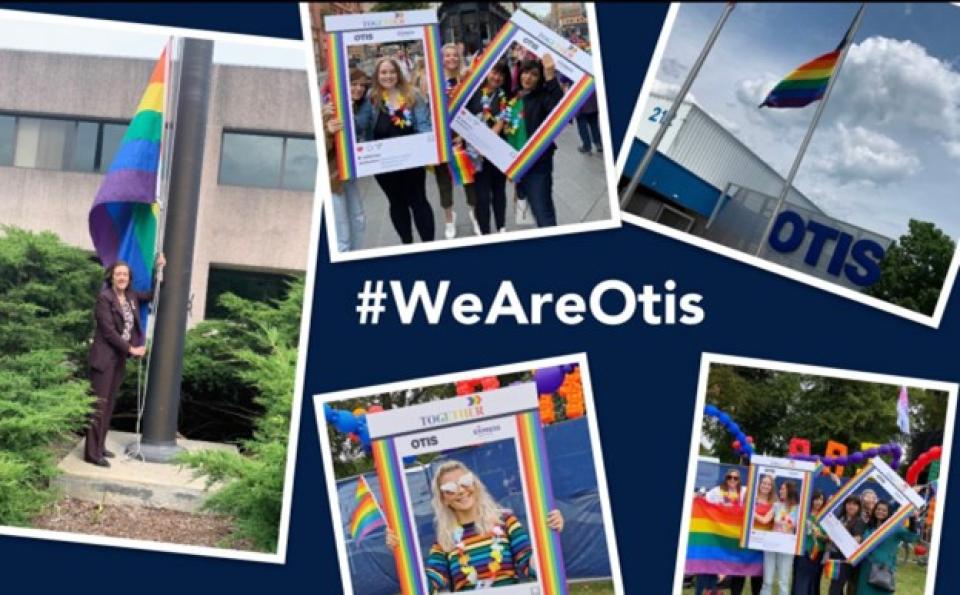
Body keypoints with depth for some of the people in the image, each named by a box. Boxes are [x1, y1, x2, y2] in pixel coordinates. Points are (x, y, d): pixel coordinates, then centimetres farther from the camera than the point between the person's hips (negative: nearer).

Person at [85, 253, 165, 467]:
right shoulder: (104, 298, -12)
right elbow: (108, 330, -16)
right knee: (99, 404, -6)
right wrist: (131, 348, -13)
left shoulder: (131, 297, 8)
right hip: (104, 357, -7)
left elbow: (152, 295, 22)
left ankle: (99, 446, 20)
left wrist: (157, 268, 12)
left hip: (120, 358, 7)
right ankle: (92, 453, -4)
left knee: (109, 404, 12)